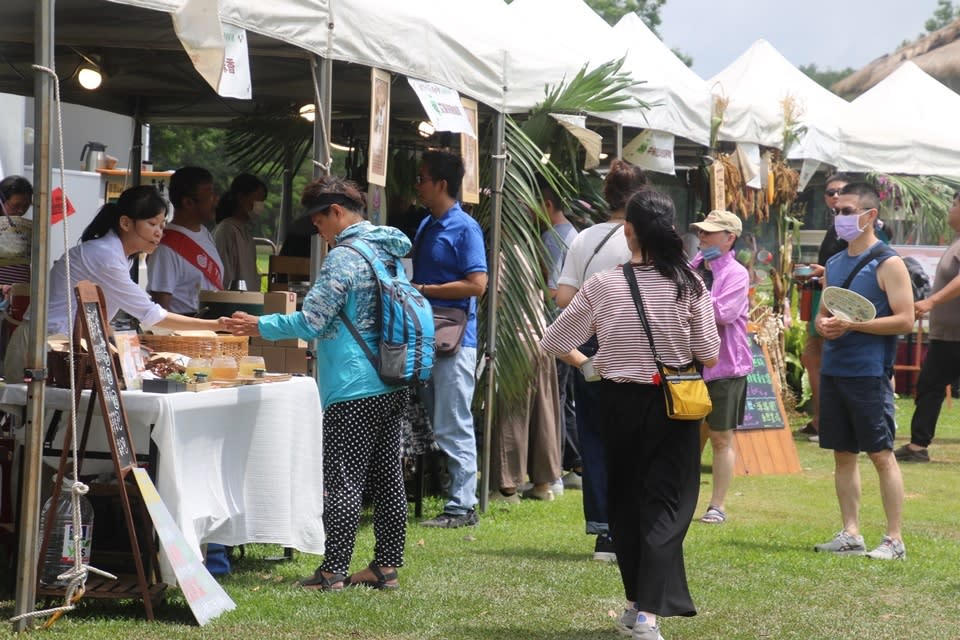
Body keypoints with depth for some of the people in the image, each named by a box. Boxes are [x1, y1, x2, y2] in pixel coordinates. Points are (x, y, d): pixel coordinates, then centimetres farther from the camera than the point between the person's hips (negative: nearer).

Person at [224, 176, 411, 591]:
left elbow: (312, 320, -15)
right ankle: (387, 566, 15)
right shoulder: (389, 251, 14)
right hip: (393, 385, 9)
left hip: (354, 390, -9)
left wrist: (260, 326, -4)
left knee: (343, 479, -5)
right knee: (388, 477, 11)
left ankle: (333, 571, -4)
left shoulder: (344, 257, -14)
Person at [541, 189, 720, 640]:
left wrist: (587, 364, 17)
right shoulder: (688, 284, -9)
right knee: (665, 504, 1)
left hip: (619, 401, 1)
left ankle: (637, 602, 24)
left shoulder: (603, 286, -7)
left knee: (625, 501, 16)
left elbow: (554, 342, -2)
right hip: (674, 404, -1)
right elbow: (708, 355, -7)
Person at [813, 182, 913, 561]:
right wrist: (823, 324, -2)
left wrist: (852, 324, -18)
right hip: (833, 370, 7)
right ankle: (850, 534, 15)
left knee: (881, 454, -5)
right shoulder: (834, 264, 14)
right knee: (843, 454, 9)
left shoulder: (888, 263, -7)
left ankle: (894, 540, -2)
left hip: (869, 372, -7)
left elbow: (905, 320, -13)